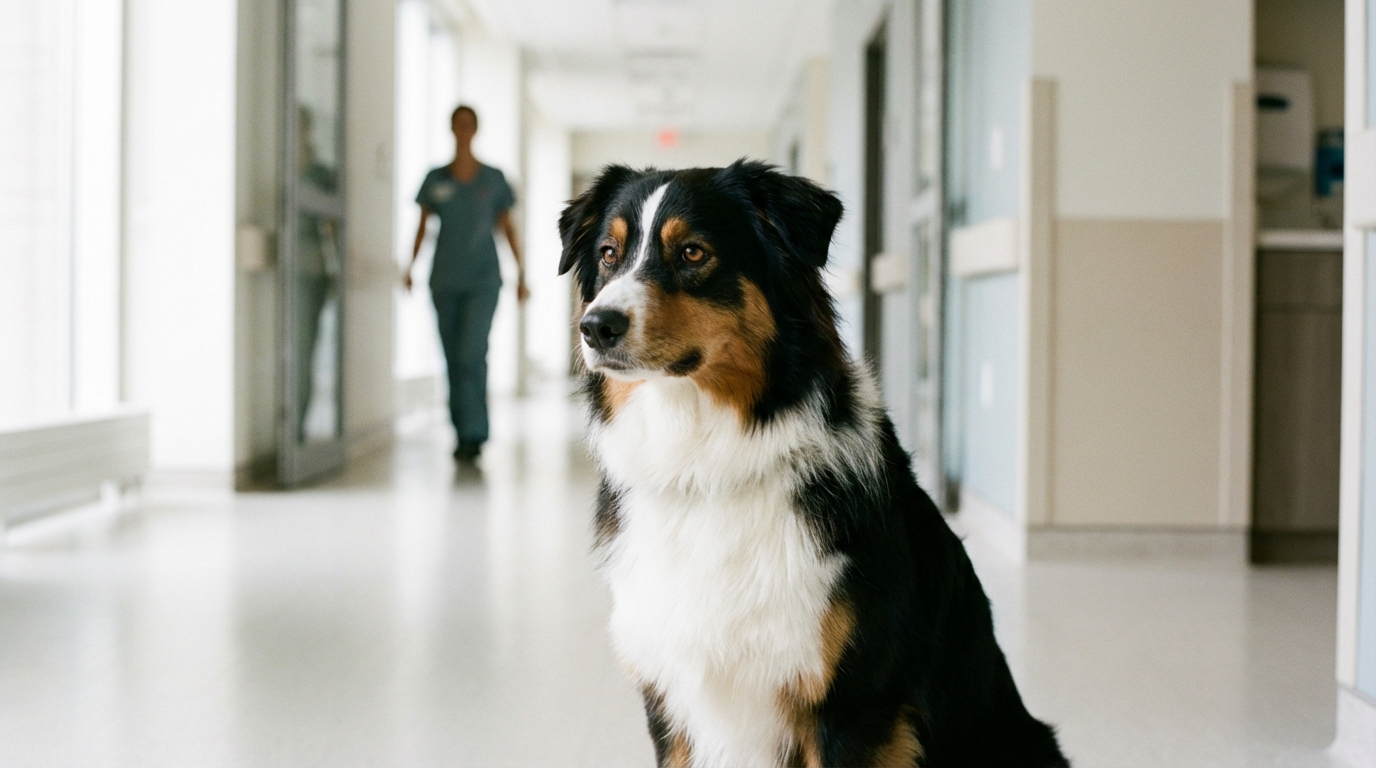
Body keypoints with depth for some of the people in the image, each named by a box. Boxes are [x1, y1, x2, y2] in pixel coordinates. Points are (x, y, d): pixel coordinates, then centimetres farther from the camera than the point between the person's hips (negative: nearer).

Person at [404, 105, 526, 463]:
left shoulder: (493, 178, 4)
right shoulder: (436, 178, 7)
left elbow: (508, 227, 7)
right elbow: (422, 225, 7)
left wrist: (521, 274, 4)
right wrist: (410, 266, -5)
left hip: (482, 279, -2)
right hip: (444, 281, 2)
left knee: (472, 354, -15)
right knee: (453, 359, 5)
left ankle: (474, 434, -11)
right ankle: (464, 432, 14)